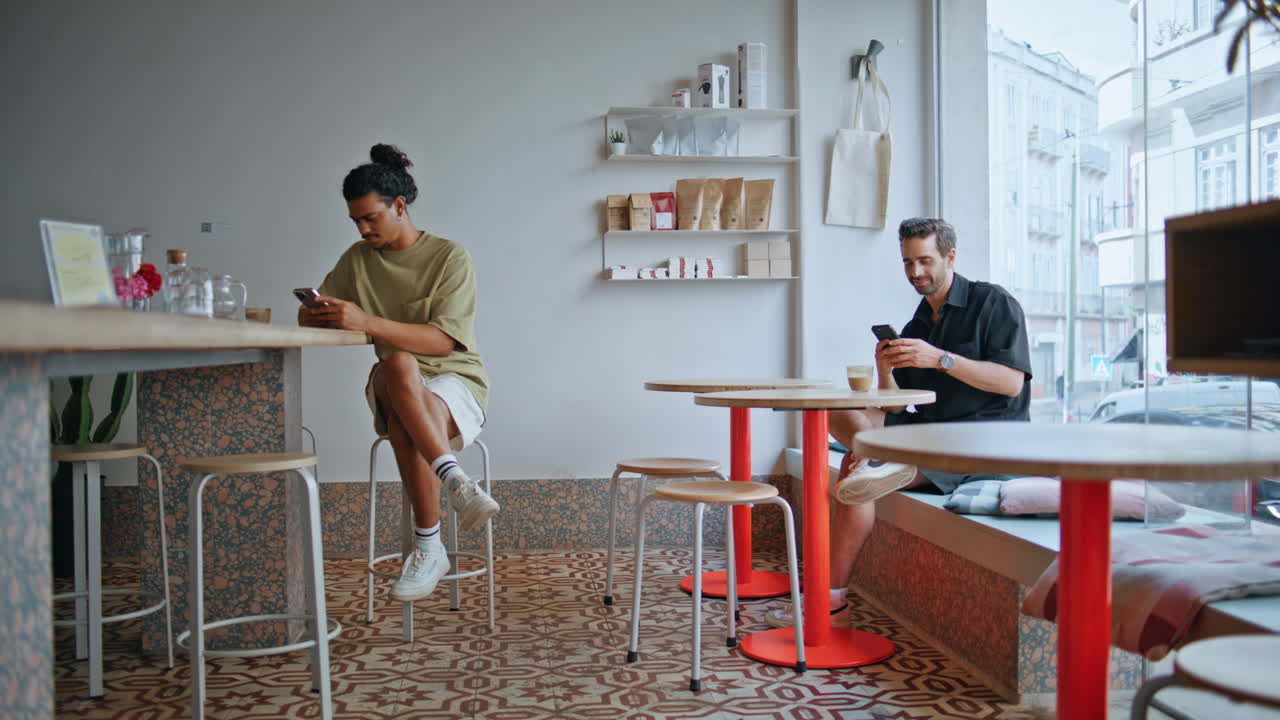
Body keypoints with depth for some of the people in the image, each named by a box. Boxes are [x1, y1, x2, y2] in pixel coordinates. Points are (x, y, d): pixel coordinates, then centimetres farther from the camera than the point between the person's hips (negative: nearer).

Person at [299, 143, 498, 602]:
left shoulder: (449, 257, -6)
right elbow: (309, 318, 12)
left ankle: (428, 547, -31)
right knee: (398, 365, -36)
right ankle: (456, 483, -46)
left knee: (403, 420, -38)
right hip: (393, 387, 3)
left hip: (456, 382, -3)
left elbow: (443, 341, -17)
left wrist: (367, 323, -29)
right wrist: (318, 313, -15)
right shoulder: (357, 259, 10)